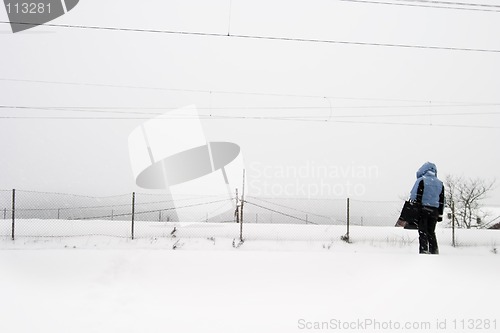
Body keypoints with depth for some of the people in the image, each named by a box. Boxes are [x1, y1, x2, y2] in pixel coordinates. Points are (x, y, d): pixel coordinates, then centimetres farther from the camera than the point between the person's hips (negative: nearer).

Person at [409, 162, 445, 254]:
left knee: (423, 232, -3)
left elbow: (415, 196, -10)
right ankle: (434, 251, 11)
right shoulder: (440, 183, 14)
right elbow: (442, 201, 15)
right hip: (434, 211, 5)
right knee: (431, 232, 13)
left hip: (423, 209, -5)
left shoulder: (421, 180, -3)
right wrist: (440, 214, 18)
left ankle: (424, 250, -10)